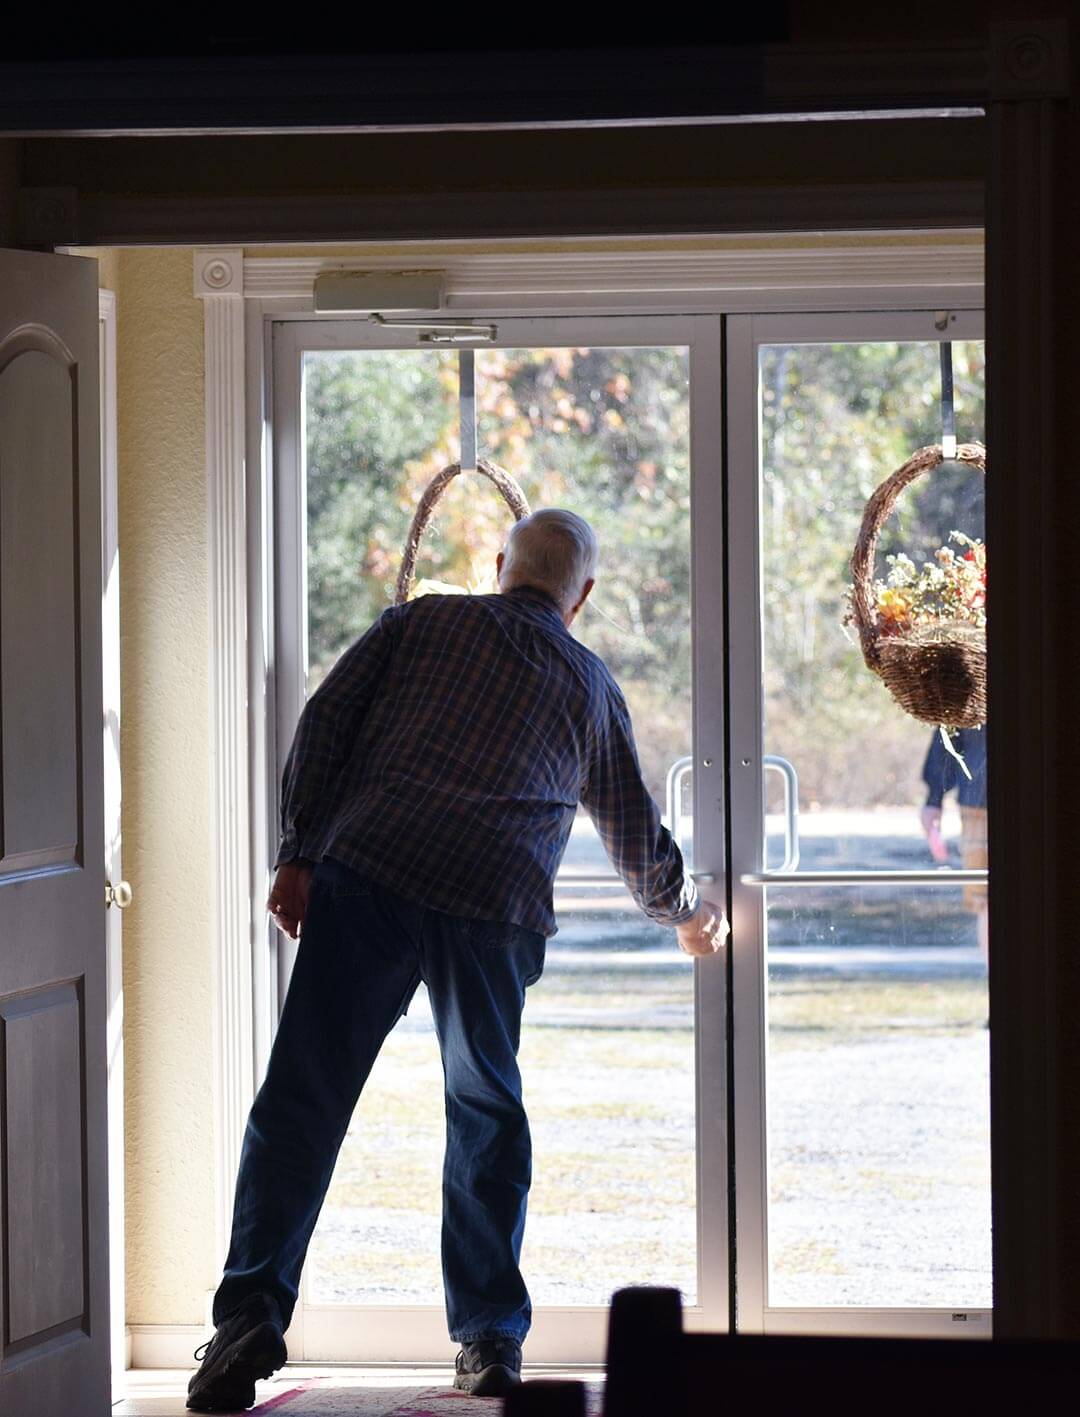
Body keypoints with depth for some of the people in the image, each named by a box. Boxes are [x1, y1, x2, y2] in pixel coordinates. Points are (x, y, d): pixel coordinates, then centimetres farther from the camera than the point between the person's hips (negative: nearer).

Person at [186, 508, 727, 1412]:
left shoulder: (420, 623, 20)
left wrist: (298, 856, 5)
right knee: (488, 1114, 17)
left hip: (369, 876, -1)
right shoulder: (589, 683, 25)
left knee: (303, 1099, -3)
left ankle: (253, 1311, -16)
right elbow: (635, 829, 36)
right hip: (498, 909, 2)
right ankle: (490, 1340, 17)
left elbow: (324, 725, 7)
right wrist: (684, 915, 54)